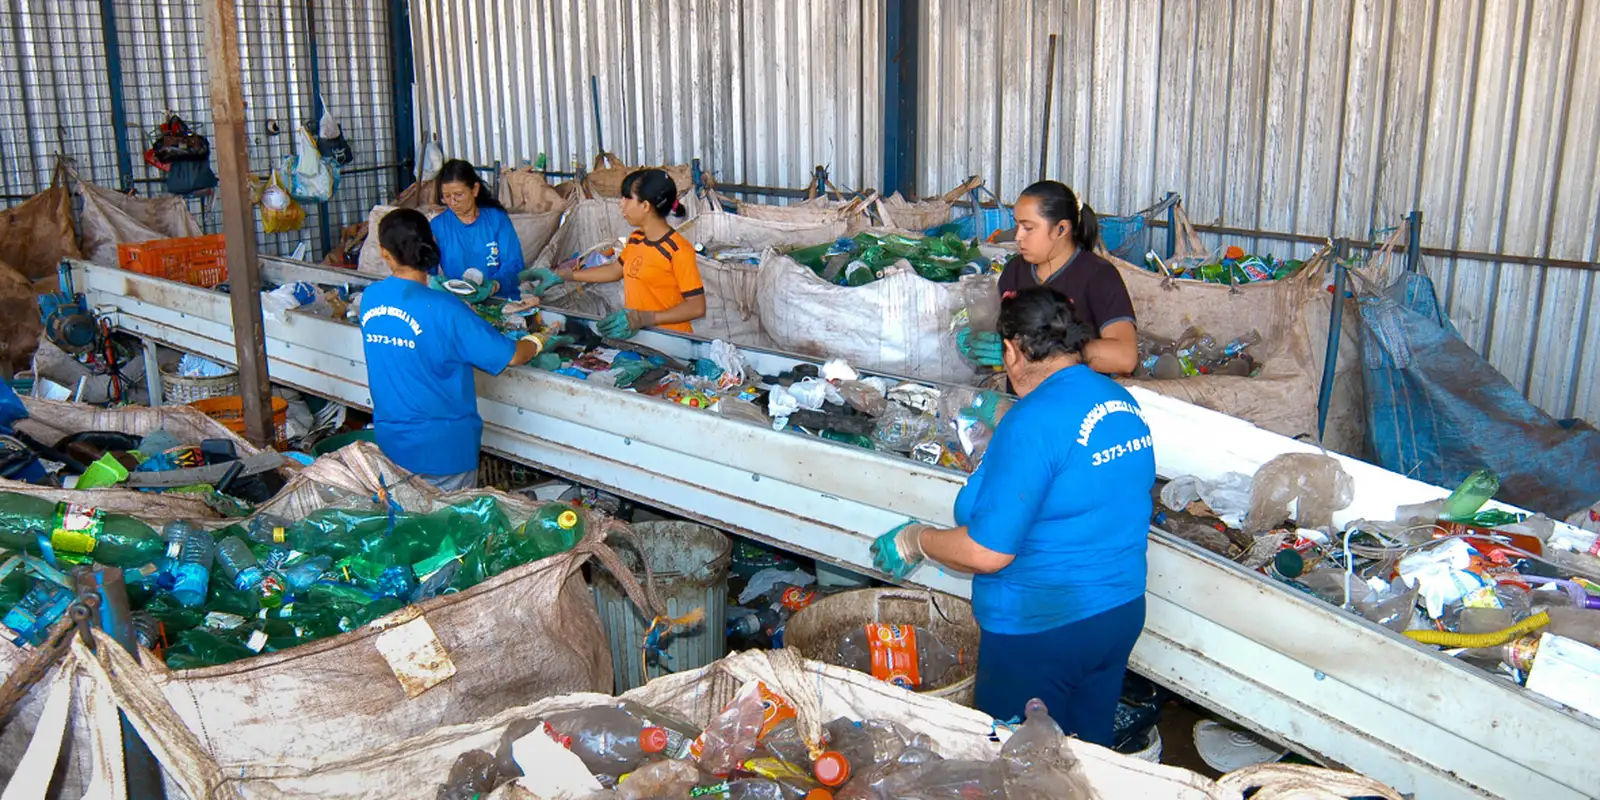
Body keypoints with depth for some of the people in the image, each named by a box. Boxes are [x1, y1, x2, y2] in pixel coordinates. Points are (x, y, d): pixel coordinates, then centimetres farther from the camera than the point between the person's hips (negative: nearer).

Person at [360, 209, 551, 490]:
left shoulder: (369, 298, -5)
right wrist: (538, 341, 5)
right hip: (442, 448, -5)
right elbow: (511, 356, -17)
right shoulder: (443, 309, -22)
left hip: (389, 442, 5)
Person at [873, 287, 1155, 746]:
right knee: (1089, 754, 23)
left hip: (1041, 630, -8)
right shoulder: (1124, 403, 1)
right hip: (1122, 613, 8)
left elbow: (987, 553, -25)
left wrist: (915, 540, -8)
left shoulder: (1031, 423, -24)